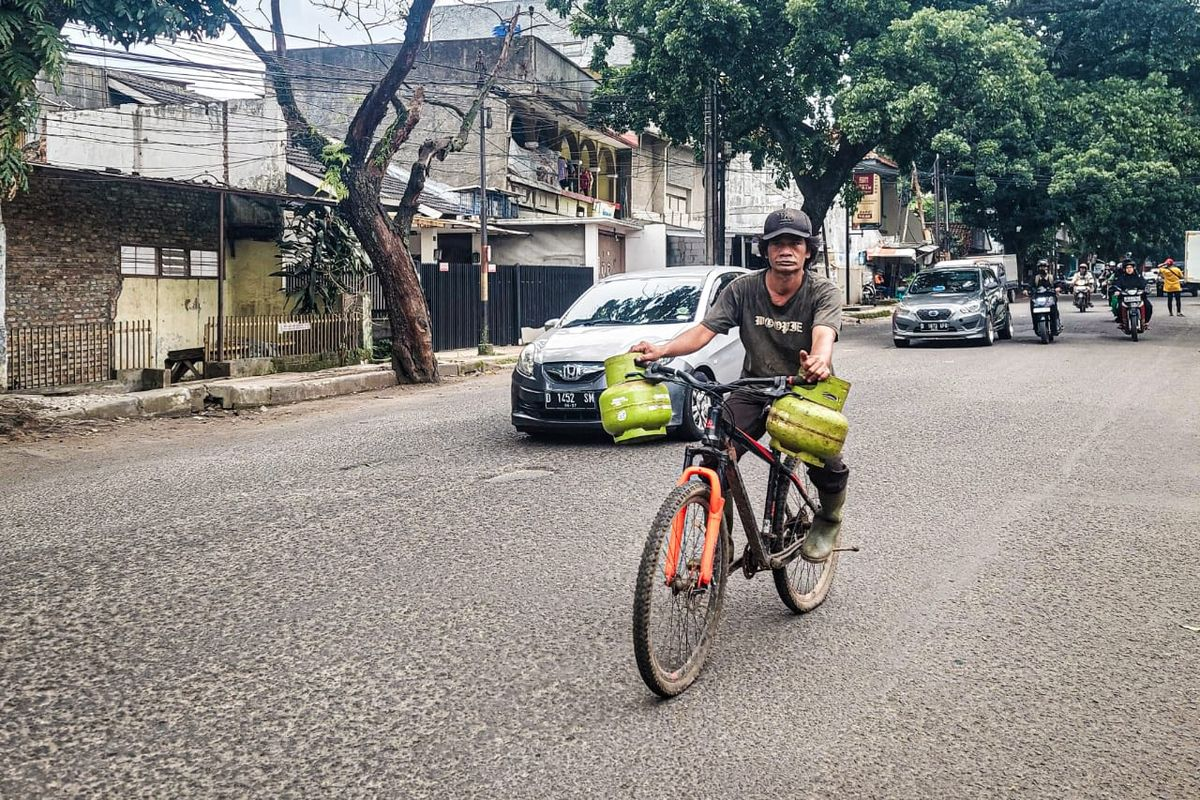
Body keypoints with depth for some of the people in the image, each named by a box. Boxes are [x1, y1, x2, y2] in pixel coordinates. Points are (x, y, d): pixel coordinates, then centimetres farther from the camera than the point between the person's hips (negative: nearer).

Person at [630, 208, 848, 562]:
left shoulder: (823, 291, -12)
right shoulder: (743, 289, -6)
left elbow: (823, 334, -32)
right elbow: (704, 330, -15)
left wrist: (819, 360, -58)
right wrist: (662, 351, -34)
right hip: (755, 390, 2)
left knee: (826, 465, -23)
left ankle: (828, 521, 12)